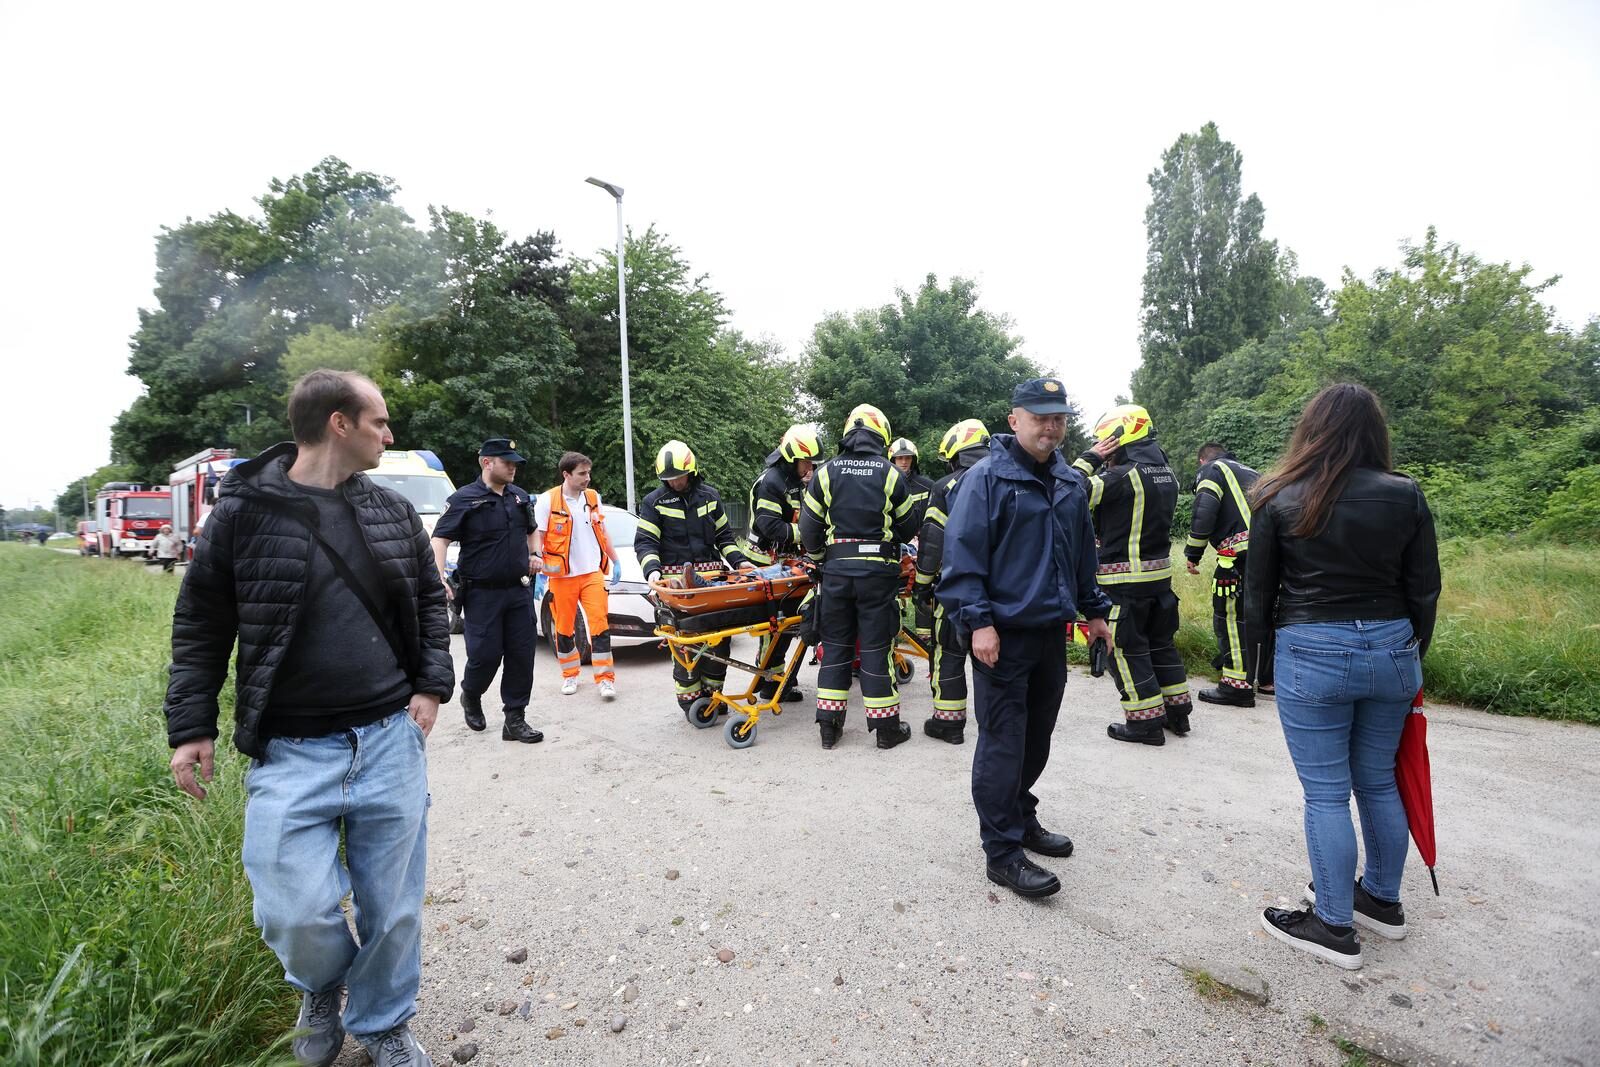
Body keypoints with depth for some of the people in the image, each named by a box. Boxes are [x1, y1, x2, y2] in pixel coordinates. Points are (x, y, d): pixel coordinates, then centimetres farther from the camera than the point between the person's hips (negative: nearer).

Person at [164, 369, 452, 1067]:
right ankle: (322, 986, 33)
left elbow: (429, 601, 14)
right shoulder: (244, 512, -4)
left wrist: (432, 685, 4)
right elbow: (200, 625, 3)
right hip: (289, 754, -2)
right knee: (298, 912, -4)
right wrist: (191, 727, 1)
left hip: (391, 742, 3)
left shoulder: (393, 512, 5)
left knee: (393, 908, 10)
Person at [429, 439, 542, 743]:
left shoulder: (521, 497, 10)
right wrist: (440, 579, -23)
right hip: (482, 594, -5)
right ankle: (470, 697, 32)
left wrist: (532, 555, 11)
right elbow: (440, 539, -10)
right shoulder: (464, 499, -7)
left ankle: (515, 720, 13)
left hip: (518, 592, 5)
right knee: (485, 656, -1)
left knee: (521, 655, 3)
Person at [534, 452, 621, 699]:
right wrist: (538, 565, -14)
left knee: (600, 624, -5)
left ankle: (605, 678, 0)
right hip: (561, 576, -2)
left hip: (592, 572, 2)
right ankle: (570, 675, 26)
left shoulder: (593, 498, 9)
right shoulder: (547, 500, -5)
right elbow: (537, 536, -4)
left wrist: (615, 561, 18)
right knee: (564, 628, 8)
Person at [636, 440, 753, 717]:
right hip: (677, 579, -3)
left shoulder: (710, 496, 12)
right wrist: (652, 569, -21)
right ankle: (690, 698, 6)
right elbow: (644, 542, -4)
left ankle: (712, 689, 19)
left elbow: (724, 535, 18)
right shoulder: (654, 502, 2)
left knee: (719, 635, 4)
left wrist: (739, 561, 5)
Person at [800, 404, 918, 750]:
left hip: (836, 570, 2)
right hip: (878, 572, -1)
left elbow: (809, 528, 3)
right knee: (876, 647, 5)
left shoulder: (826, 472, 2)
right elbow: (907, 528, 6)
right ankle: (886, 727, 14)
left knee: (834, 645, 11)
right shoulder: (890, 474, -1)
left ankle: (829, 726, 16)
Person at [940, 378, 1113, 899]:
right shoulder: (987, 477, -11)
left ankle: (1021, 817, 35)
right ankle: (1003, 851, 8)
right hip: (1003, 636, -7)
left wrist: (1093, 610, 21)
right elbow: (962, 554, -15)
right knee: (1003, 744, -2)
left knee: (1036, 738, 17)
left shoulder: (1070, 483, 12)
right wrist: (978, 621, -21)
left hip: (1051, 631, 7)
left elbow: (1083, 553, 21)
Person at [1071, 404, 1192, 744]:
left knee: (1127, 649, 3)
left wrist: (1090, 458, -8)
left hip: (1125, 578, -8)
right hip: (1160, 572, 8)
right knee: (1161, 642, 20)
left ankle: (1146, 722, 9)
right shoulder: (1166, 474, 8)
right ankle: (1177, 712, 30)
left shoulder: (1125, 476, -19)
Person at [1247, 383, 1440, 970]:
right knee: (1378, 781, 20)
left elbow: (1258, 591, -3)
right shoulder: (1406, 496, 0)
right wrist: (1414, 653, 18)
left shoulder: (1280, 498, -8)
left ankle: (1334, 926, 16)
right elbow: (1424, 590, 5)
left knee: (1325, 792, 5)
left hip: (1312, 654, -4)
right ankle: (1383, 900, 36)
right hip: (1391, 650, 4)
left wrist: (1253, 648, 9)